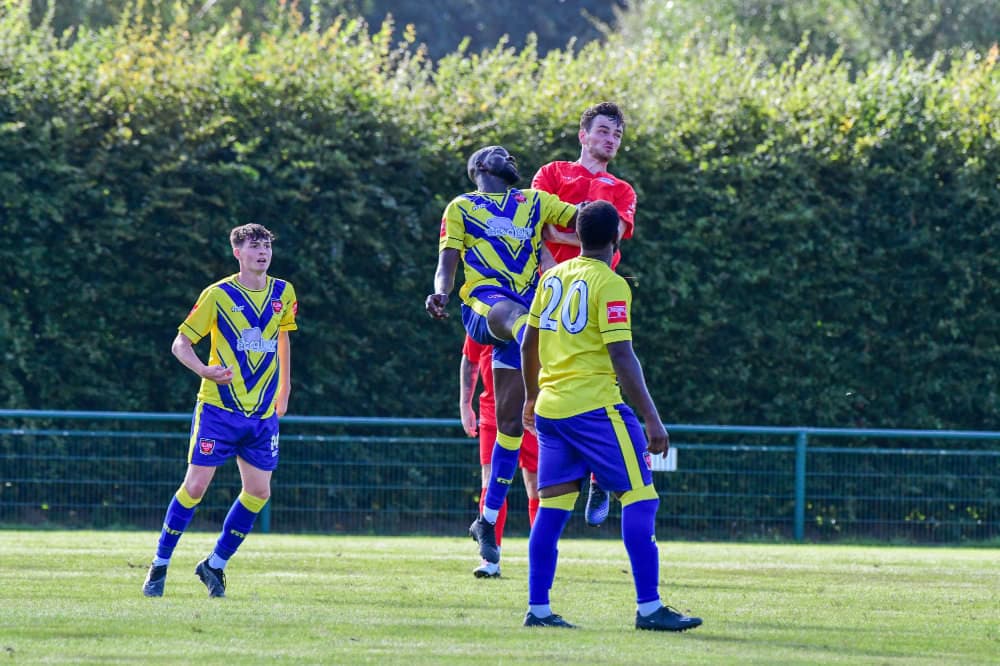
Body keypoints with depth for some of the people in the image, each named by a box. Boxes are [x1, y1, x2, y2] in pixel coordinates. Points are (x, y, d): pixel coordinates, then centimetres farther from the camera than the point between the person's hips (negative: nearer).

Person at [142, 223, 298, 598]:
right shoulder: (219, 295, -7)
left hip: (263, 413, 5)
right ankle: (159, 566, 4)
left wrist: (283, 391, 20)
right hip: (219, 408, -5)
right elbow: (180, 344, -4)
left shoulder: (282, 294, 6)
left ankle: (215, 565, 16)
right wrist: (205, 371, -24)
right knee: (196, 485, -7)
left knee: (258, 491, 0)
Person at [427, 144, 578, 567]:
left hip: (524, 311, 4)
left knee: (511, 419, 0)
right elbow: (447, 264, 8)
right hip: (483, 304, -4)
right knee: (515, 313, -42)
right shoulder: (461, 209, 19)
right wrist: (440, 295, -11)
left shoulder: (536, 203, 26)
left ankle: (488, 520, 8)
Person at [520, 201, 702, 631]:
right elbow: (621, 357, -16)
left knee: (552, 507, 9)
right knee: (639, 499, -4)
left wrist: (532, 397, 35)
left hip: (549, 406, 7)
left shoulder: (553, 277, 11)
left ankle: (537, 608, 6)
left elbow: (529, 343, 20)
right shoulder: (610, 284, -9)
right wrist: (652, 419, -15)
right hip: (593, 406, -7)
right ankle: (648, 608, -9)